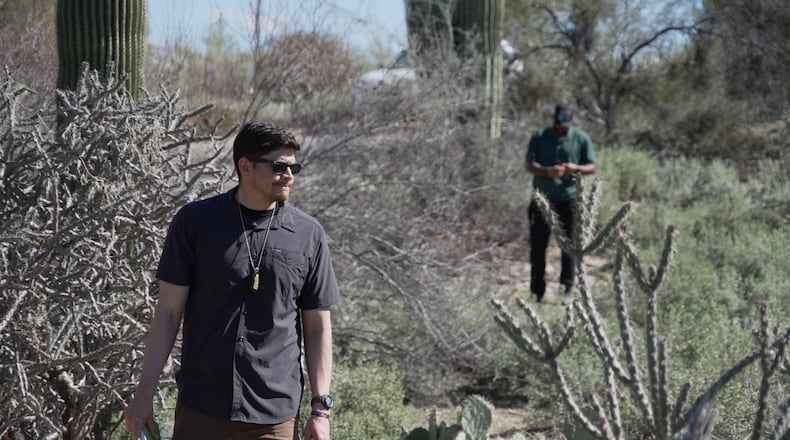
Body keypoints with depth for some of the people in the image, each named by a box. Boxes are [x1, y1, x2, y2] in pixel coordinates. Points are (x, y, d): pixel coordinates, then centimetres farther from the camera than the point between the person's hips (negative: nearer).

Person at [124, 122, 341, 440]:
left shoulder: (309, 234, 2)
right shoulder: (194, 221, -1)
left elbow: (317, 327, 6)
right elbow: (168, 311, 1)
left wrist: (321, 408, 1)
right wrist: (144, 394, -2)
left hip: (276, 414, 1)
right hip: (200, 411, 0)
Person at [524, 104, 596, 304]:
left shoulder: (581, 138, 2)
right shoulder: (539, 137, 3)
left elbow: (592, 167, 5)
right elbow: (528, 163, -1)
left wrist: (576, 168, -17)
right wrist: (546, 171, -20)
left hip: (569, 199, -1)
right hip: (542, 198, 1)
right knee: (537, 245, 2)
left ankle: (567, 288, 13)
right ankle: (537, 291, 11)